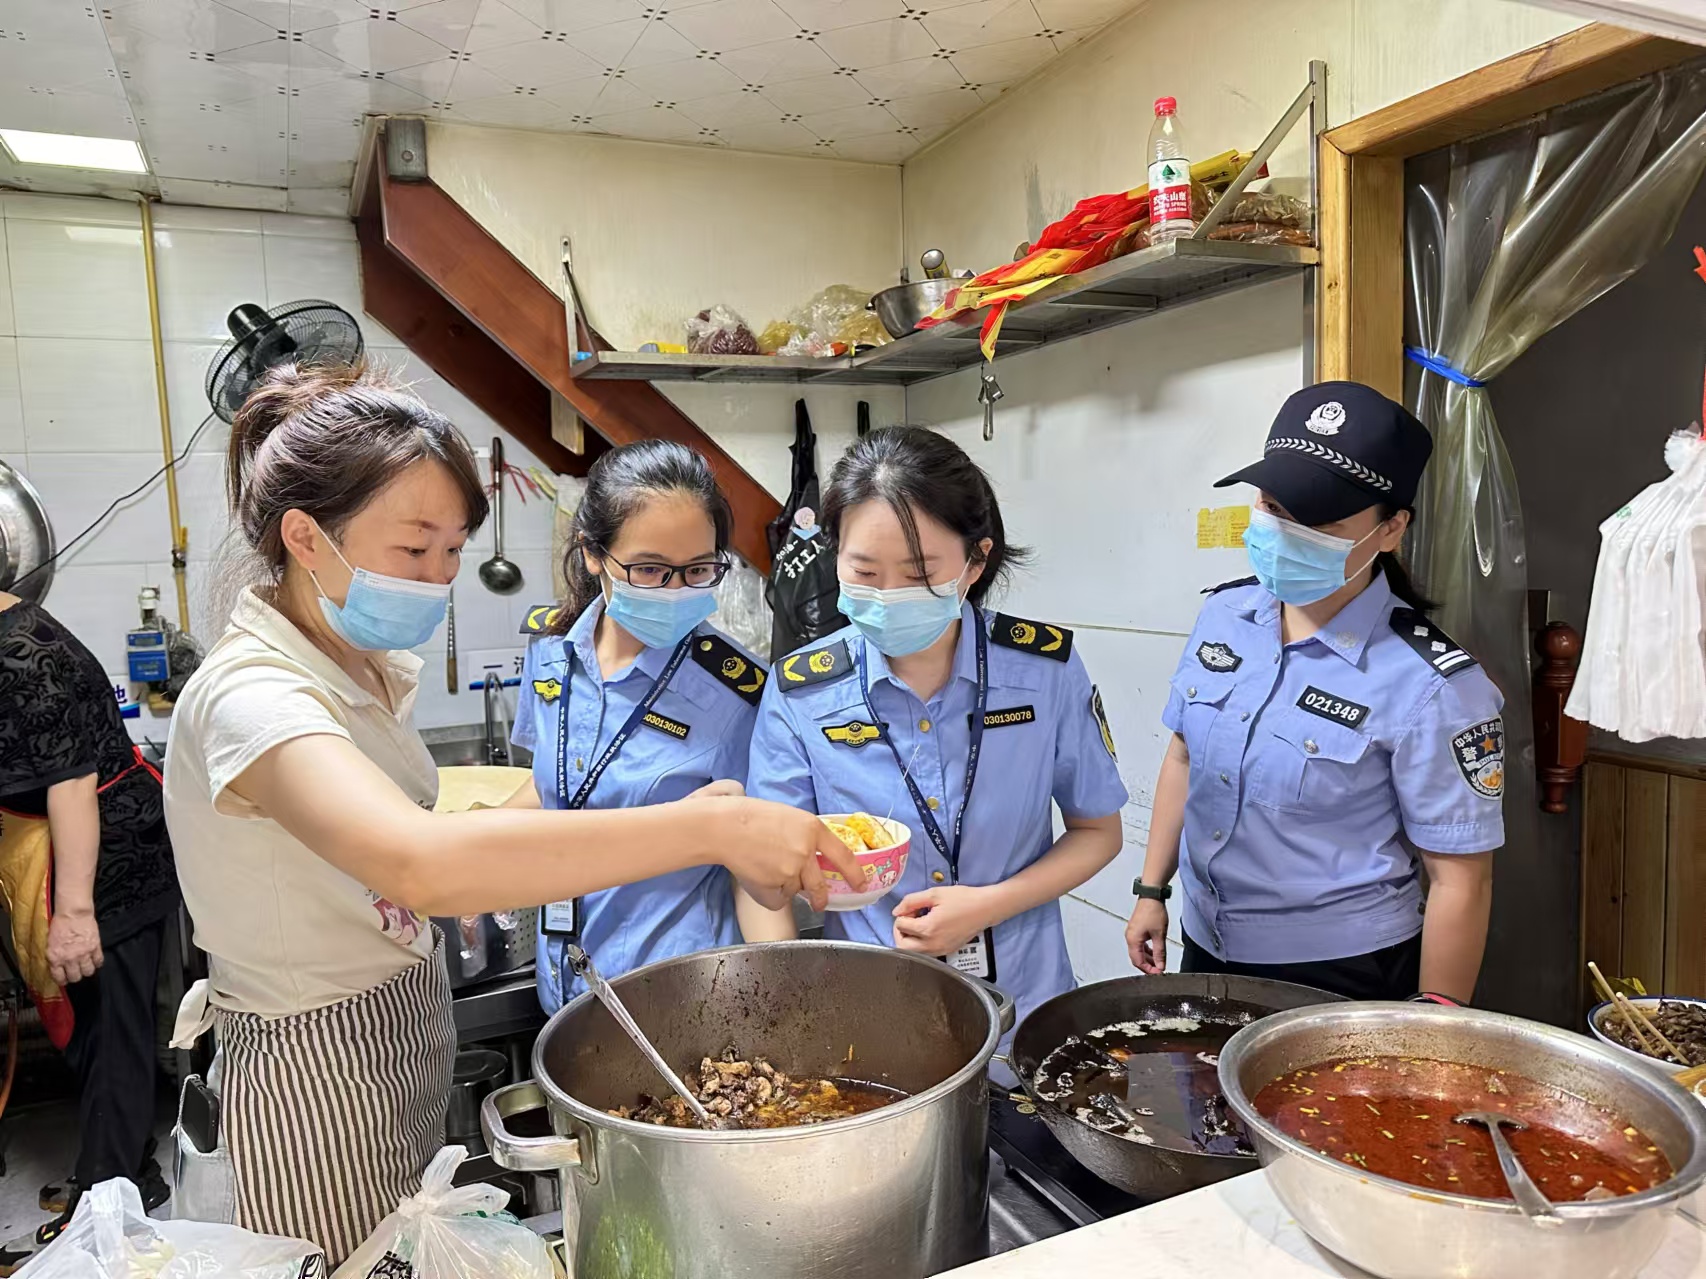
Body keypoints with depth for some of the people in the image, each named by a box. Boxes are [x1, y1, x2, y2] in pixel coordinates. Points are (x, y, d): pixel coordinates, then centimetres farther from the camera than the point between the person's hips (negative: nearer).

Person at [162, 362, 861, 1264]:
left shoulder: (369, 669, 3)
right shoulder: (252, 696, -27)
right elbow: (416, 862, -46)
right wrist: (713, 826, -47)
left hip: (411, 1034, 8)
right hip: (313, 1076, -8)